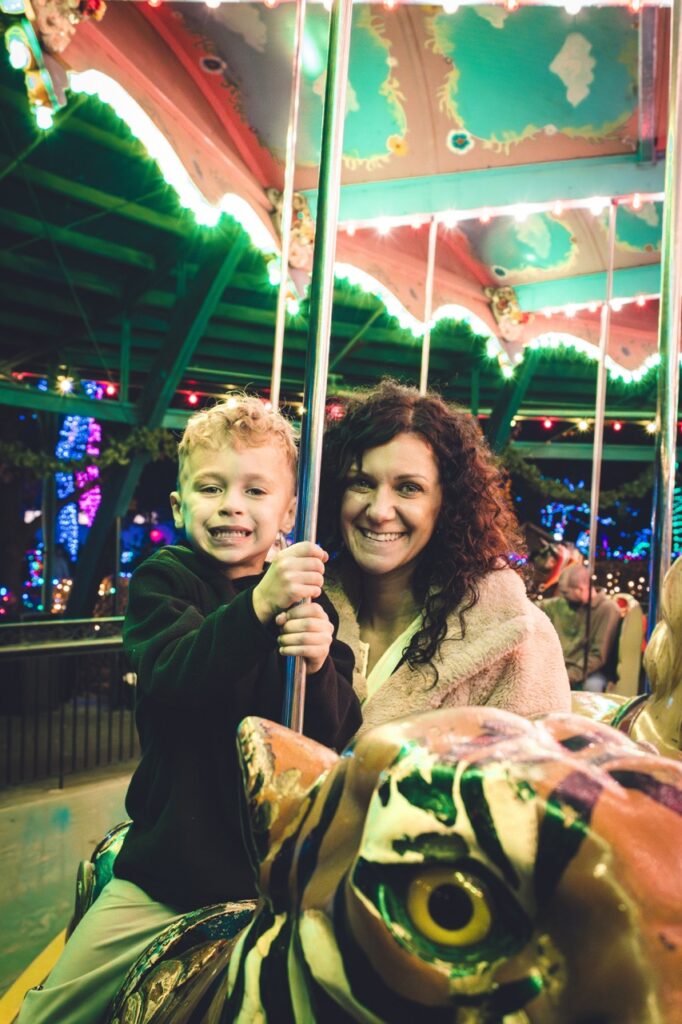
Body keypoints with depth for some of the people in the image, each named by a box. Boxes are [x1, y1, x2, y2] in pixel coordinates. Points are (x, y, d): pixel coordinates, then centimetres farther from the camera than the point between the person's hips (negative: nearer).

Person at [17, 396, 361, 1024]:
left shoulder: (308, 600, -3)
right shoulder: (162, 582, -6)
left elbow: (339, 733, -7)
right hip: (170, 861, 0)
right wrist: (258, 605, -39)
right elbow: (169, 678, -25)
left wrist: (319, 664, -29)